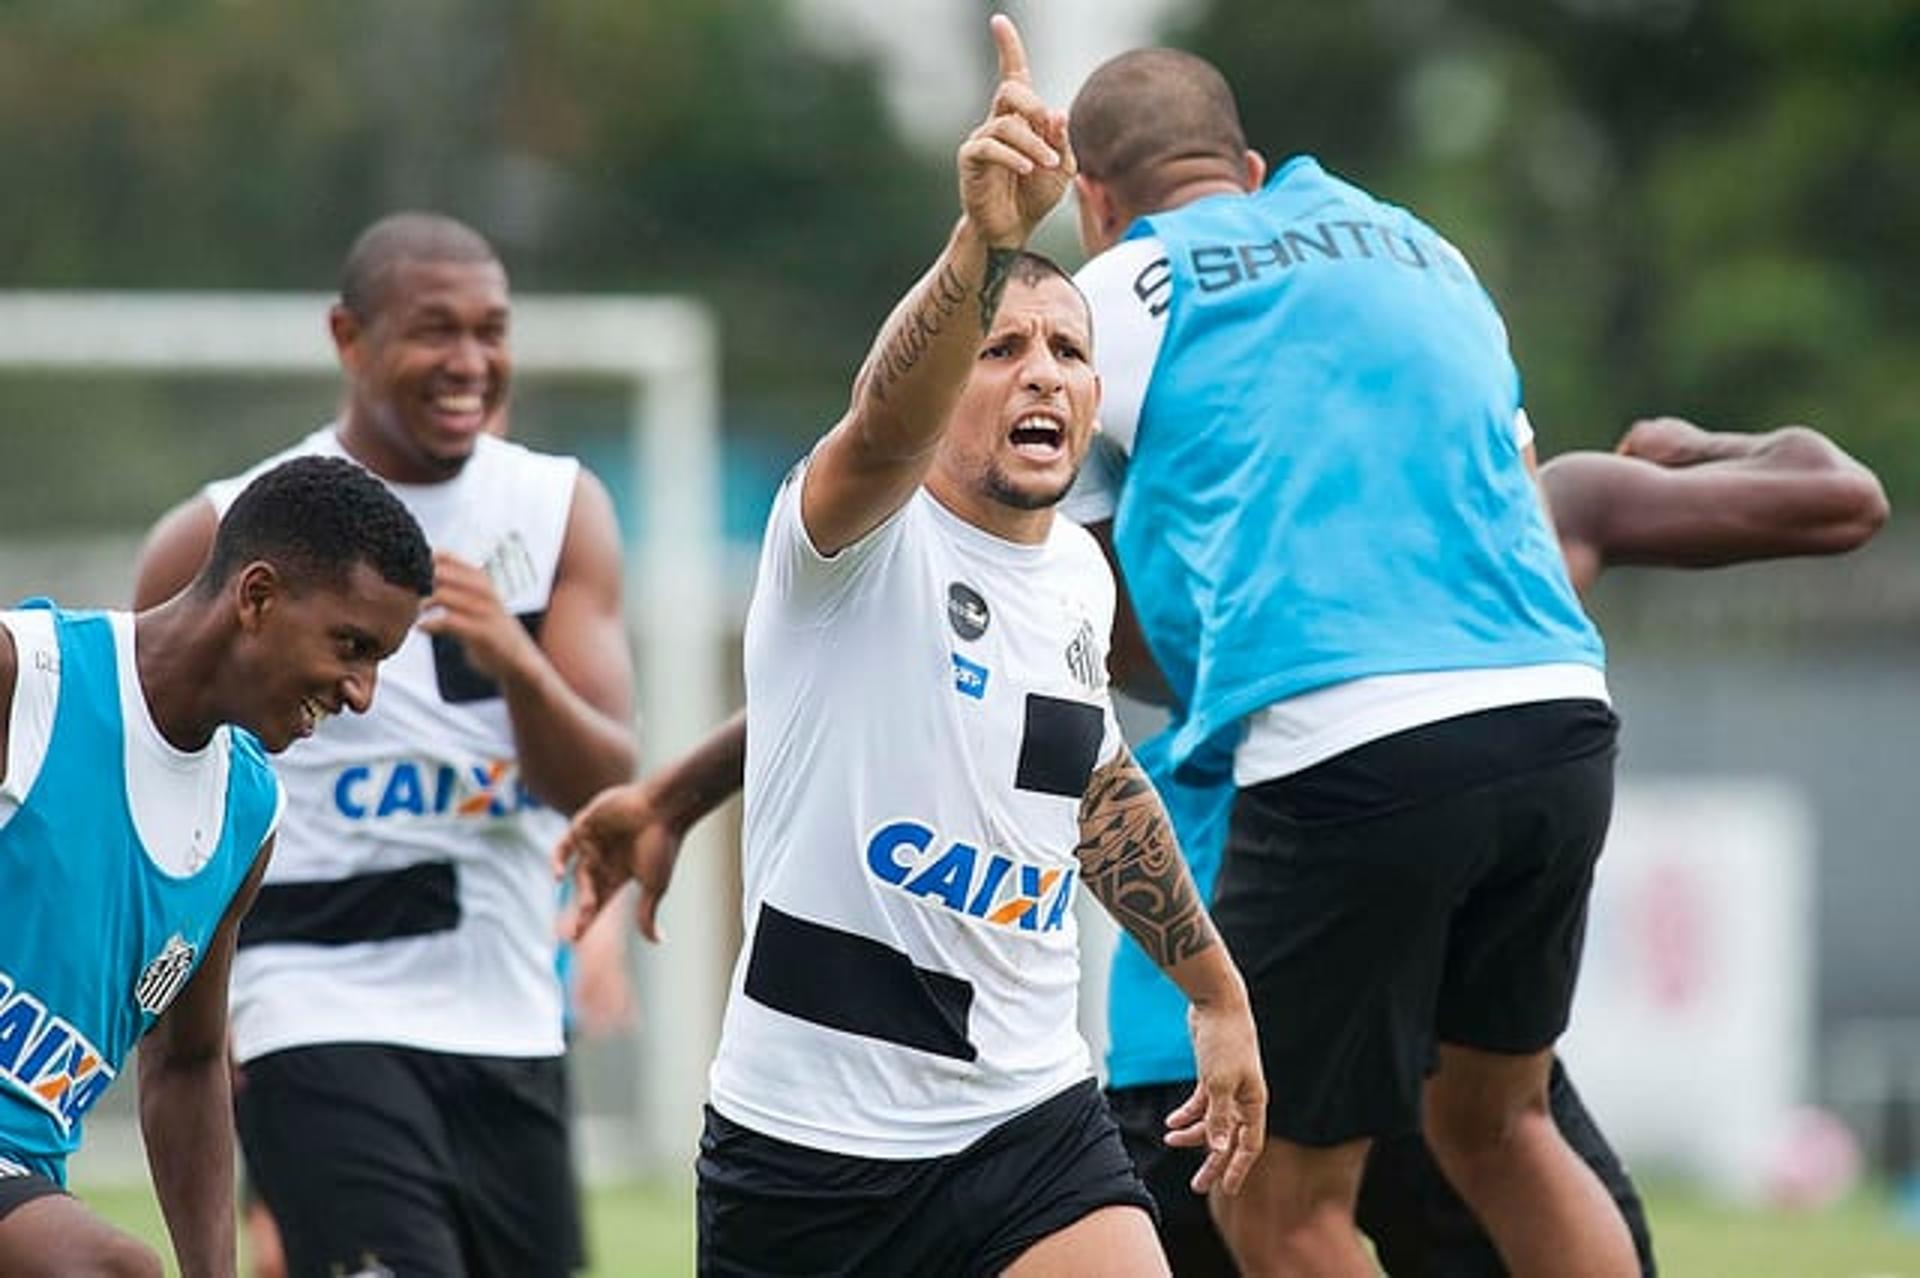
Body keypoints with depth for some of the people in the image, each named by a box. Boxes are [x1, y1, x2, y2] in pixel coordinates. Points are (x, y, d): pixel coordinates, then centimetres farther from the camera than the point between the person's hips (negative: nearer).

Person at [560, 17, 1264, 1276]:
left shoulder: (1080, 575, 9)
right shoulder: (863, 537, -11)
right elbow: (887, 423, -36)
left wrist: (1213, 984, 35)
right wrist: (984, 240, -53)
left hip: (1035, 1125, 5)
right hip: (807, 1142, -5)